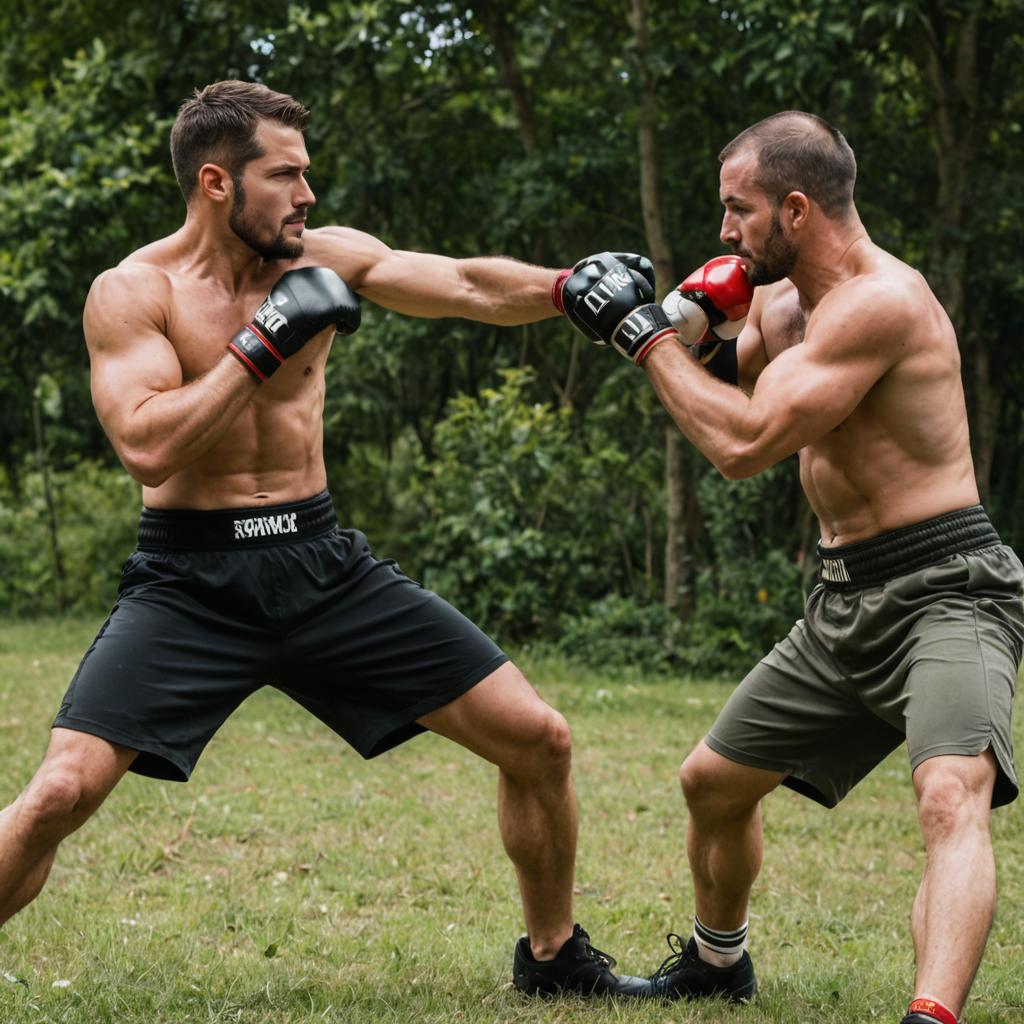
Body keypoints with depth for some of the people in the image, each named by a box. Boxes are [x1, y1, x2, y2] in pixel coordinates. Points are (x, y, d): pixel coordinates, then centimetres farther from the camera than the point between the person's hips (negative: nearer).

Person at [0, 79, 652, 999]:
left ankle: (553, 954, 24)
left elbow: (467, 286, 3)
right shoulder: (133, 292, -10)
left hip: (322, 566, 5)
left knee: (538, 741, 3)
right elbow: (147, 448, -22)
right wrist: (262, 344, -23)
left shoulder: (321, 258, 3)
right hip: (192, 580, -4)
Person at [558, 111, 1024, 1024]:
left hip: (946, 589, -10)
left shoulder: (880, 302, -21)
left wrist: (646, 331, -14)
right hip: (847, 600, 10)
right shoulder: (780, 299, 9)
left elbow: (745, 444, -25)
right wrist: (693, 328, 2)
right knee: (711, 782, 21)